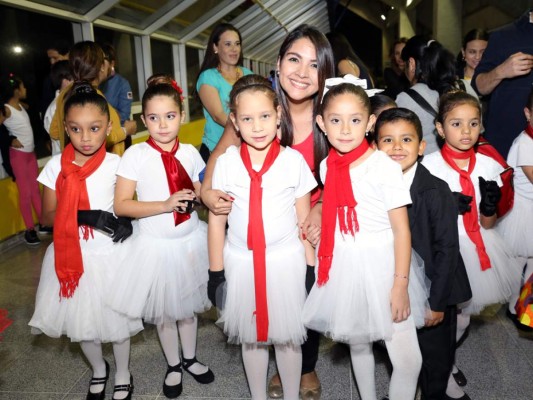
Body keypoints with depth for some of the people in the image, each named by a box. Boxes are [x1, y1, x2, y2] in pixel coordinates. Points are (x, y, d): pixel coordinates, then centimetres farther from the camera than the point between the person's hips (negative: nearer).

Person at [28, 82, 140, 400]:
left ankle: (123, 374, 40)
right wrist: (84, 216, -21)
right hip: (72, 255, 2)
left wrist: (126, 222, -22)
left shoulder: (115, 164, -10)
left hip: (110, 254, -2)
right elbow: (49, 215, -5)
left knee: (116, 318, 12)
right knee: (81, 321, 17)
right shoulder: (56, 166, -7)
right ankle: (98, 369, 47)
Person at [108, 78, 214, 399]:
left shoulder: (189, 152, -4)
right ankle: (173, 366, 39)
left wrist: (197, 198, -15)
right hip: (156, 245, -2)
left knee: (189, 305, 19)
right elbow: (121, 205, -15)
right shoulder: (136, 155, -13)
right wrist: (166, 205, -25)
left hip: (190, 242, 2)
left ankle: (190, 359, 43)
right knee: (164, 310, 15)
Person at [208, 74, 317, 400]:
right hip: (242, 262, 1)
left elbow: (304, 221, 0)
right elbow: (216, 220, 1)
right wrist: (216, 272, 3)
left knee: (288, 336, 11)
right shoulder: (226, 162, -4)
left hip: (286, 261, -1)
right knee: (252, 336, 16)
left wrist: (309, 269, 1)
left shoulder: (294, 160, -6)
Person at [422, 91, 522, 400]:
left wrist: (489, 207, -19)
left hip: (474, 248, 4)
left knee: (462, 315, 17)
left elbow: (487, 224, 2)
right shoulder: (429, 165, -13)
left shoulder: (487, 165, -2)